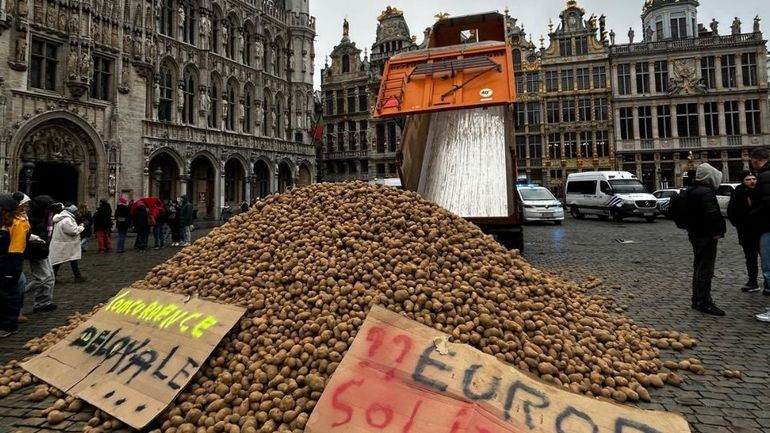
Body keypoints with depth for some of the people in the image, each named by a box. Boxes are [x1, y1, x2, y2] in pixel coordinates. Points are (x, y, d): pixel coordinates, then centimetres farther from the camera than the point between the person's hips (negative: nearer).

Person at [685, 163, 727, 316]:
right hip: (706, 236, -10)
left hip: (695, 233, 10)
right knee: (705, 269, -4)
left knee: (699, 267, 16)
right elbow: (712, 215, -26)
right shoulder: (706, 192, -18)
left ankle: (697, 300, 24)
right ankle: (704, 303, 1)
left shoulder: (691, 191, 13)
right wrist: (718, 231, -14)